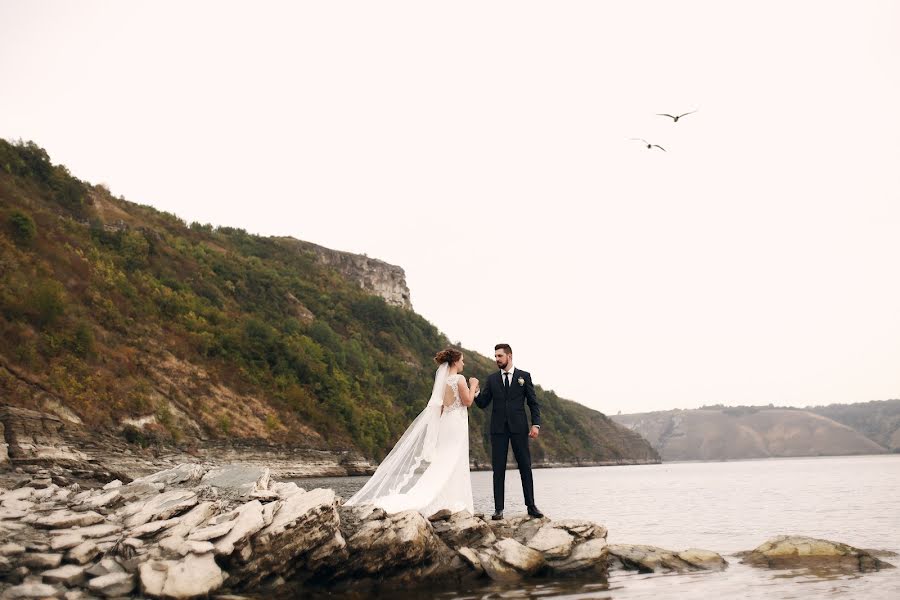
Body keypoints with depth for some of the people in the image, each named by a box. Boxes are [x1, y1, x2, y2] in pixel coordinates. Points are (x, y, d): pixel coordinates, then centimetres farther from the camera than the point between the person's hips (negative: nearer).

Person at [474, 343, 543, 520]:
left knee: (525, 467, 2)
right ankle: (498, 509, 4)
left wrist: (536, 424, -7)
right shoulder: (492, 378, 10)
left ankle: (531, 506, 10)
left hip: (519, 427, -1)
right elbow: (483, 403, 6)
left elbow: (533, 402, 4)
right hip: (498, 428, 1)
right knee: (498, 469, 1)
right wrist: (475, 393, -15)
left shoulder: (524, 376, 5)